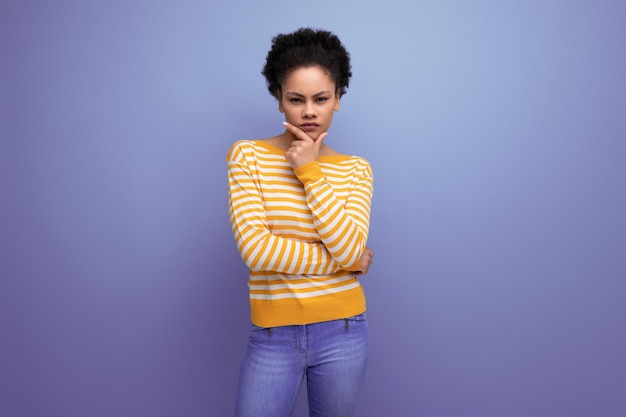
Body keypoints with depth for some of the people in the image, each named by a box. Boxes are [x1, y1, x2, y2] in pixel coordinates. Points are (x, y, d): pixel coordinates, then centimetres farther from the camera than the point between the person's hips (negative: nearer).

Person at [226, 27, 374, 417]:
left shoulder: (356, 168, 0)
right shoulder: (247, 155, -5)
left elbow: (350, 250, -14)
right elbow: (255, 248, -16)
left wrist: (309, 172, -15)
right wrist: (341, 261, -12)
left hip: (342, 333, 2)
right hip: (272, 336, -1)